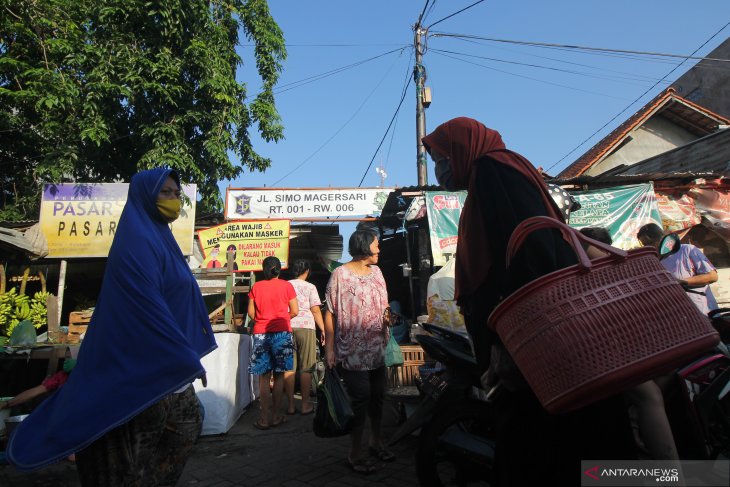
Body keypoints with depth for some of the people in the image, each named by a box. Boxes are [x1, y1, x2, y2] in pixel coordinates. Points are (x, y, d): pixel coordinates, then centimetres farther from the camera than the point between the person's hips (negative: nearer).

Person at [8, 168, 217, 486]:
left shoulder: (160, 239, 13)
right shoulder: (137, 242, -16)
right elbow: (147, 311, -22)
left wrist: (186, 358, 14)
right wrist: (187, 360, -16)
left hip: (168, 367, 10)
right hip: (147, 373, -9)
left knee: (184, 430, 18)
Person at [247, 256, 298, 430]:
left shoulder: (256, 287, 4)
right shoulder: (286, 286, 0)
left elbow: (251, 313, 5)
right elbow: (294, 311, 0)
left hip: (260, 334, 1)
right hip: (282, 332, -1)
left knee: (264, 377, 5)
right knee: (279, 376, 8)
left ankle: (264, 418, 8)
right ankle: (276, 416, 14)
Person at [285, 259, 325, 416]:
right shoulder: (310, 287, 0)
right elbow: (315, 310, -4)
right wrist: (323, 330, 2)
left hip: (287, 327, 3)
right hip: (306, 327, -3)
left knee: (289, 368, 6)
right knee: (306, 368, 4)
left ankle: (291, 405, 10)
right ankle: (305, 405, 9)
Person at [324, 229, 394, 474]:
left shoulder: (376, 272, 10)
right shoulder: (340, 274, -10)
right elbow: (330, 313, -12)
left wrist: (388, 317, 3)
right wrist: (329, 348, -14)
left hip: (377, 349, 7)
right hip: (353, 351, -6)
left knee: (377, 396, 16)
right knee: (360, 399, -1)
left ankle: (376, 442, 36)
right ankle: (355, 454, 17)